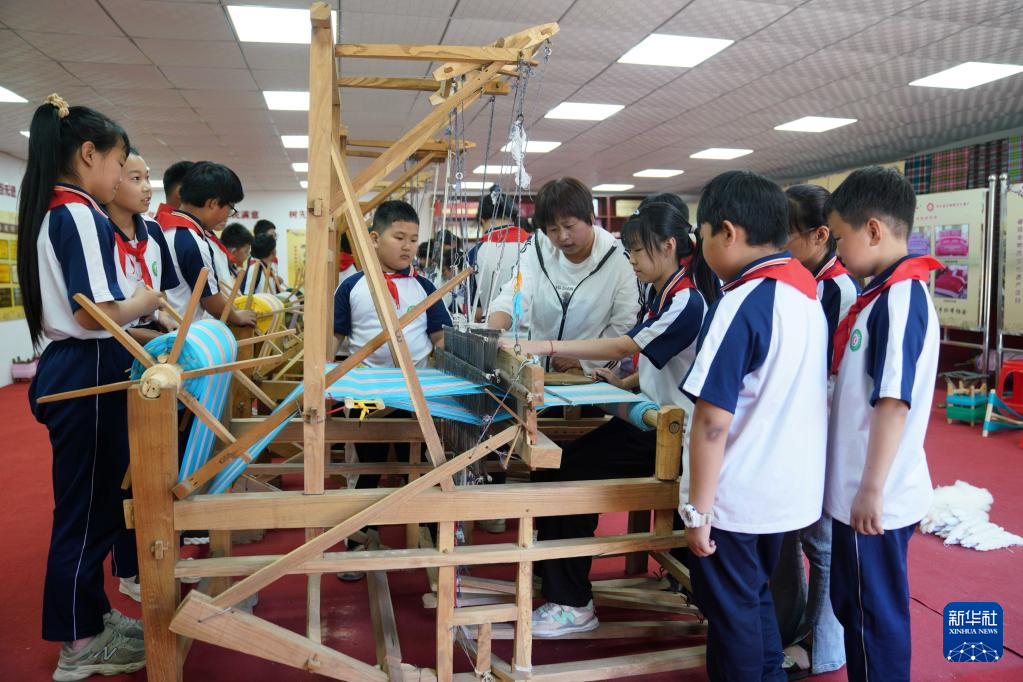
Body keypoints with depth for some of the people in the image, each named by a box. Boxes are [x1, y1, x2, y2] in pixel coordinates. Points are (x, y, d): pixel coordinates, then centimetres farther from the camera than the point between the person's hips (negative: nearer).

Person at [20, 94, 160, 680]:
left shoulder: (51, 212, 14)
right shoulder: (80, 214, -17)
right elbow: (96, 312, -24)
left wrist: (136, 314, 14)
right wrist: (148, 301, -7)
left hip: (74, 370, 10)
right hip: (87, 376, -10)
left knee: (94, 502, 18)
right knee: (87, 507, 2)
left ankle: (91, 613, 33)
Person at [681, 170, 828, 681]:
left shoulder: (738, 305, -21)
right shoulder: (808, 298, 4)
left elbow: (713, 422, -23)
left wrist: (698, 509, -16)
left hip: (737, 499, -8)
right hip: (789, 490, 8)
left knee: (731, 610, 10)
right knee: (756, 599, 24)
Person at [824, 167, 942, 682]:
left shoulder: (901, 296, -19)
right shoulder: (883, 292, 9)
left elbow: (894, 402, -25)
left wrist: (871, 489, -22)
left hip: (876, 496, -9)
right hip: (858, 487, 9)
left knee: (874, 614, 7)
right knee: (854, 604, 21)